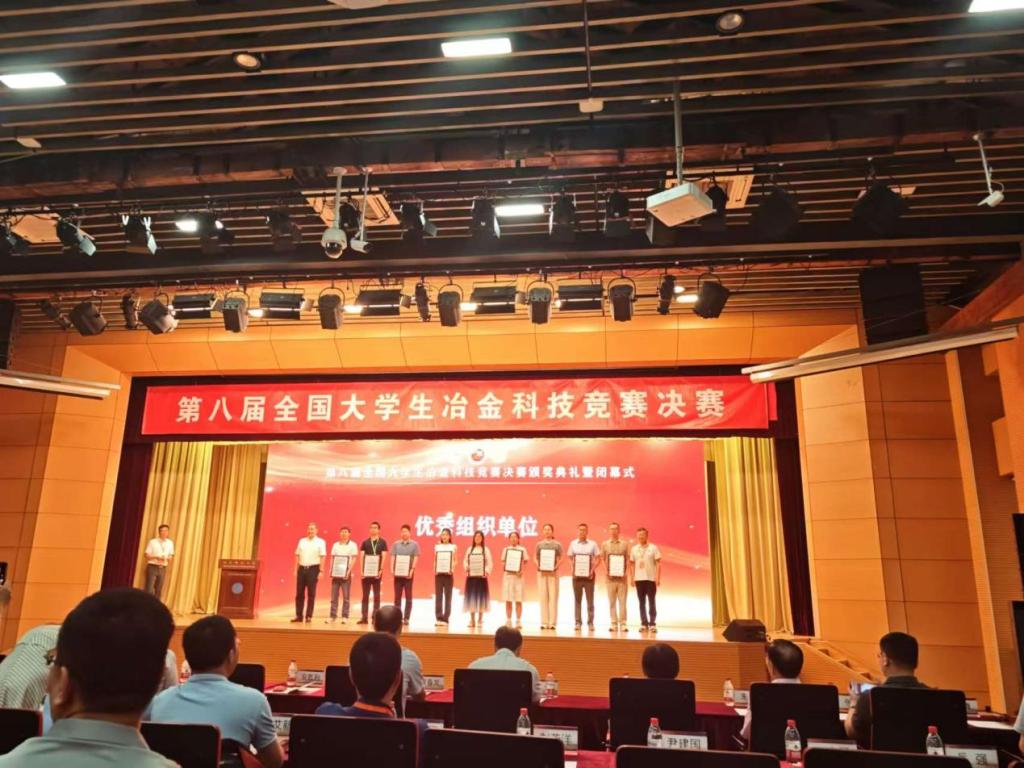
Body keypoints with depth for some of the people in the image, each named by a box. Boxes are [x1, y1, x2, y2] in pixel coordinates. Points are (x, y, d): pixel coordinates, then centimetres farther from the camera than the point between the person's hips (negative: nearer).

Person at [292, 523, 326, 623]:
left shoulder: (320, 542, -1)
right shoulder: (302, 541, 11)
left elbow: (322, 557, -5)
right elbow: (297, 556, 12)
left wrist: (321, 571, -11)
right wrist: (296, 570, 7)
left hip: (313, 569, -4)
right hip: (301, 568, 4)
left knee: (311, 594, 0)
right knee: (299, 593, 5)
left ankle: (309, 616, 5)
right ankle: (298, 615, 12)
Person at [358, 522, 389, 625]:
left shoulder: (382, 542, 3)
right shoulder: (365, 542, 8)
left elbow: (384, 557, -3)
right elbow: (361, 556, 3)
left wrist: (381, 570, -14)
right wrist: (361, 570, -8)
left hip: (377, 571, -2)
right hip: (366, 571, 2)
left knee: (376, 595, 3)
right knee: (365, 595, 4)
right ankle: (364, 617, 7)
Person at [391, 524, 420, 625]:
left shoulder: (415, 544, 3)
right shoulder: (396, 544, 9)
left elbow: (415, 558, -3)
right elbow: (392, 557, 3)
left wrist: (412, 570, -15)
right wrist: (392, 569, -11)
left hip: (408, 573, -2)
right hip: (397, 573, 2)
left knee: (408, 597, 1)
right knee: (397, 596, 5)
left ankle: (406, 618, 5)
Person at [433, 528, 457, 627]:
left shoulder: (453, 547, 5)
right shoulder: (437, 546, 10)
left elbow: (455, 561, 4)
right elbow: (435, 560, 11)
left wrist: (452, 569, -15)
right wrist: (435, 569, -7)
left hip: (449, 574, -1)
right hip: (439, 573, 1)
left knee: (448, 596, 0)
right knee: (438, 596, -2)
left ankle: (445, 619, 4)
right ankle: (439, 618, 0)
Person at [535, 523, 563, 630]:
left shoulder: (557, 544, 3)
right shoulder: (539, 544, 8)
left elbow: (561, 559, 3)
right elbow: (535, 557, 10)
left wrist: (556, 567, -13)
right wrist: (538, 565, -8)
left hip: (553, 572, -1)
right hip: (541, 572, 2)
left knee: (553, 596, -3)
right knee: (543, 597, 2)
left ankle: (552, 622, 1)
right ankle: (544, 622, 6)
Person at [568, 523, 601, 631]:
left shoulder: (593, 544, 1)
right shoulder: (573, 543, 4)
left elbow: (598, 559, 2)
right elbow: (570, 558, 8)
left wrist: (592, 570, -11)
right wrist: (573, 569, -7)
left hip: (589, 574, -1)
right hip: (577, 574, 1)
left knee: (590, 600, 2)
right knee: (577, 600, 5)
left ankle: (590, 622, 8)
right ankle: (578, 622, 10)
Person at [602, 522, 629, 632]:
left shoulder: (624, 544, 5)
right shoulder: (605, 544, 7)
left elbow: (628, 560, 4)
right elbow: (602, 560, 7)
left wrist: (625, 572, -8)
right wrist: (607, 571, -6)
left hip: (622, 577, -1)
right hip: (610, 577, 1)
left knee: (622, 601, -2)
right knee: (612, 601, 4)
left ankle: (622, 624, 2)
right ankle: (614, 624, 9)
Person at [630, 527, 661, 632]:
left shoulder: (653, 548, -2)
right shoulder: (634, 549, 6)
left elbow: (658, 563, -3)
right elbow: (632, 564, 10)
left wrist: (658, 577, -10)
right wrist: (631, 578, 4)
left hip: (651, 579, -3)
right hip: (639, 579, 3)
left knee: (652, 602, 0)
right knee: (642, 602, 6)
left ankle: (652, 623, 5)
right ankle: (644, 623, 12)